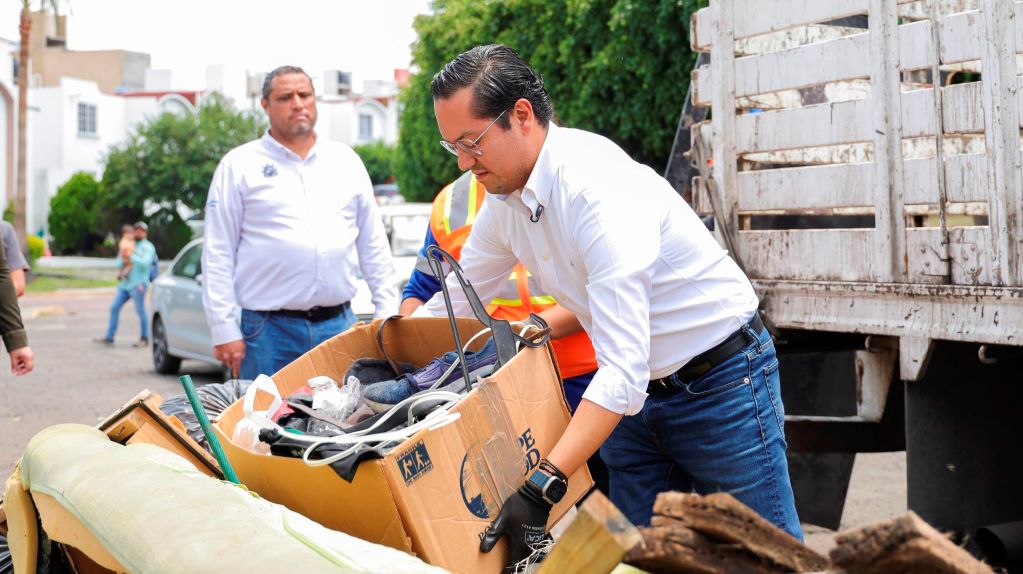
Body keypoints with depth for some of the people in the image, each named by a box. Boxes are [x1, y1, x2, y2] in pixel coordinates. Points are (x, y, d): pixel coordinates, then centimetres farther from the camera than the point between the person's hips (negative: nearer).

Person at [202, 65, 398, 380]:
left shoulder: (346, 161, 14)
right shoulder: (239, 165, 3)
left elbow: (374, 245, 16)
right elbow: (217, 254, 0)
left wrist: (388, 313, 9)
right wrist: (224, 330, -7)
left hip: (339, 323, 3)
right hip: (269, 330, -3)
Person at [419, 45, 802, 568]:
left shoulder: (598, 188, -31)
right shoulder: (502, 199, -4)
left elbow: (623, 369, -37)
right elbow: (453, 305, 13)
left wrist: (542, 486, -42)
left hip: (720, 381, -8)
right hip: (636, 391, 8)